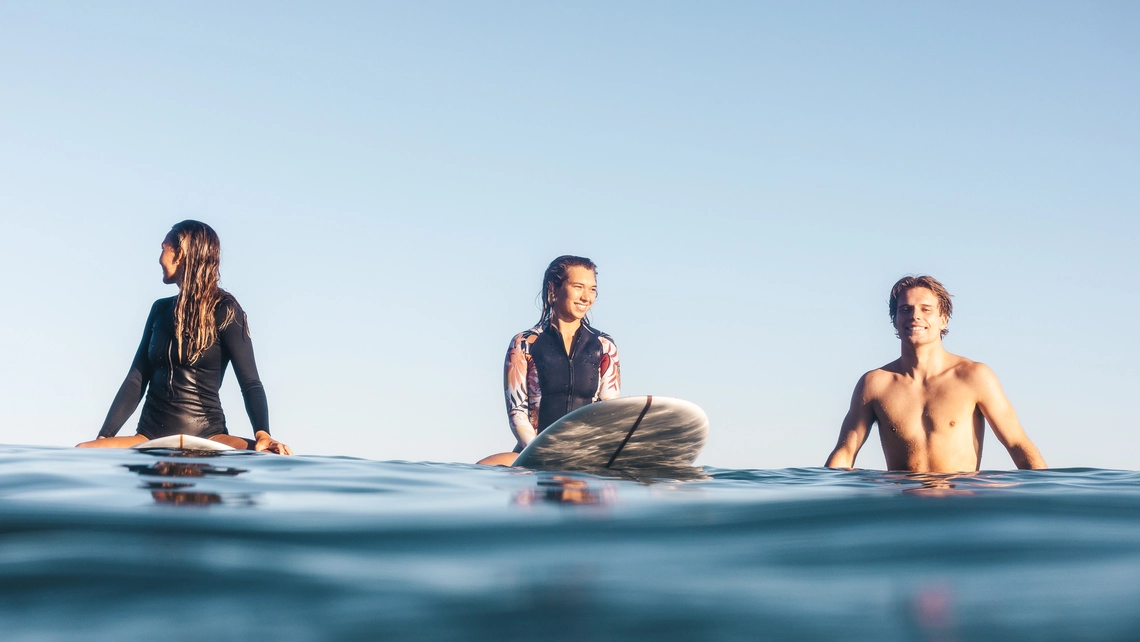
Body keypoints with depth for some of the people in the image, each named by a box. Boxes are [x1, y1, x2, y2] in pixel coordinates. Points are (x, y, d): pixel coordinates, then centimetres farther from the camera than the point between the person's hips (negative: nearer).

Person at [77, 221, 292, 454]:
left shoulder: (224, 309, 1)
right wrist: (103, 438, 0)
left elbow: (250, 383, -8)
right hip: (151, 436, 4)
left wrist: (263, 435, -26)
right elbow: (136, 380, 13)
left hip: (206, 436, -4)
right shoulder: (161, 309, 15)